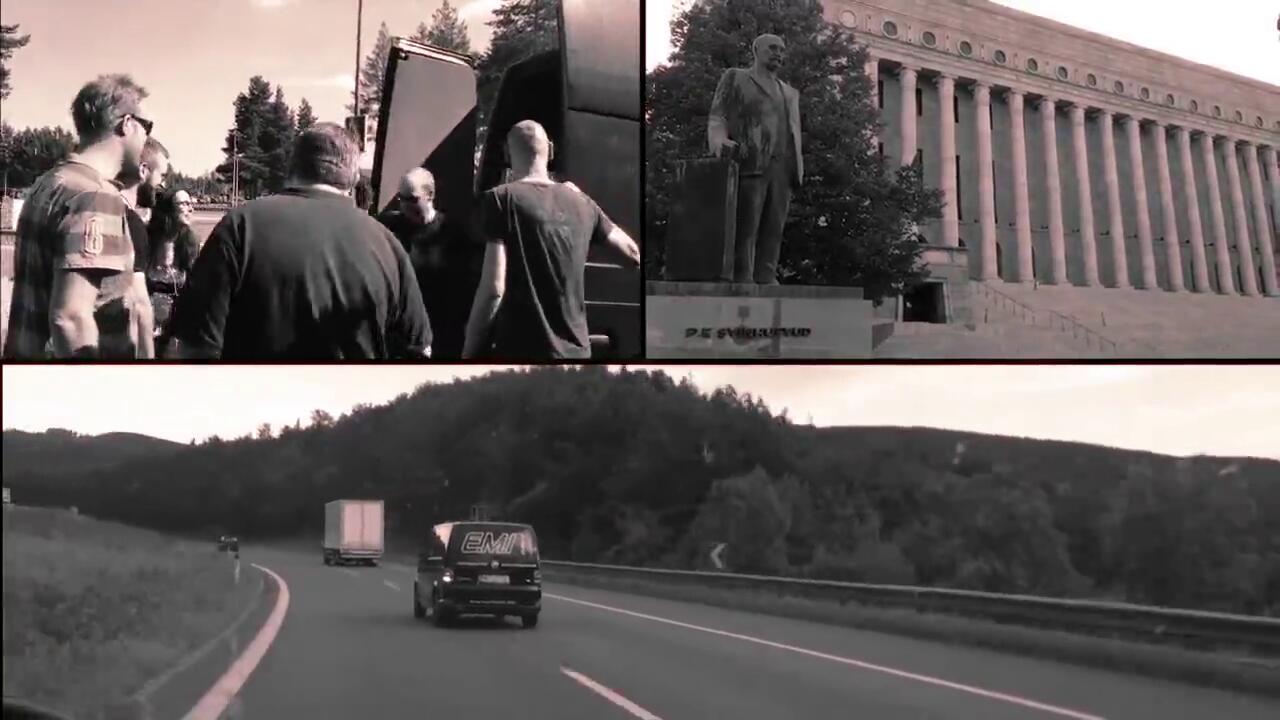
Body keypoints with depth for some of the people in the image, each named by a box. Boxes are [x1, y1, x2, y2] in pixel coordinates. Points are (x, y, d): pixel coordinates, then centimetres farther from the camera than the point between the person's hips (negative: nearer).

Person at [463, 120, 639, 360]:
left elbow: (493, 288, -14)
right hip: (575, 351, 6)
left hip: (519, 353, -5)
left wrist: (469, 353, -7)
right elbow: (633, 254, 19)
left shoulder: (501, 199, -6)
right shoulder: (582, 203, 9)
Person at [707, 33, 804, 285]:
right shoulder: (735, 78, 16)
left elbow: (794, 133, 23)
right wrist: (720, 142, -16)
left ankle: (766, 280, -6)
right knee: (745, 226, -11)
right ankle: (742, 281, -14)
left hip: (782, 167, 5)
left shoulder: (790, 92, 30)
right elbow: (718, 116, 5)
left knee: (773, 228, -4)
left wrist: (798, 168, 7)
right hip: (750, 162, -5)